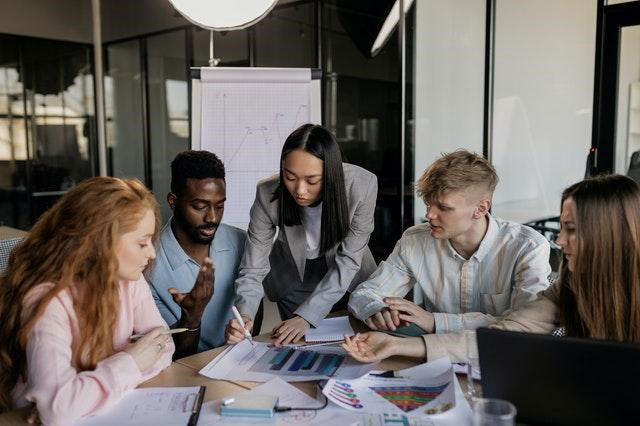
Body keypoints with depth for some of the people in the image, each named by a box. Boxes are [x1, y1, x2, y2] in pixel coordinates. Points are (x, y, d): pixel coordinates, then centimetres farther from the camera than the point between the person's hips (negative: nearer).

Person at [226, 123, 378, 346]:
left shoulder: (363, 185, -33)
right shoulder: (268, 194, -30)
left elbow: (348, 262, -26)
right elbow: (253, 269, -24)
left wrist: (306, 316, -33)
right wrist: (244, 315, -44)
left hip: (348, 279, 1)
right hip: (293, 279, 0)